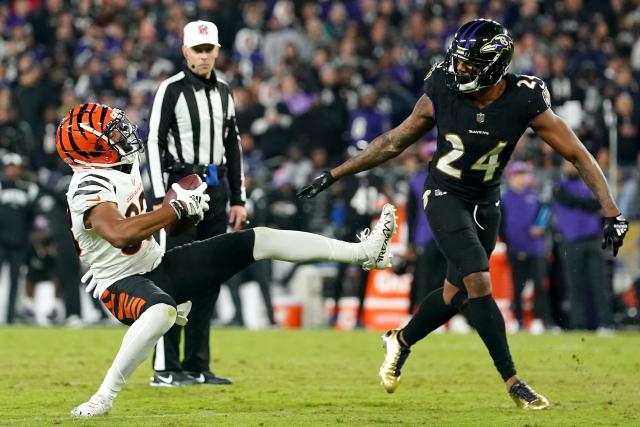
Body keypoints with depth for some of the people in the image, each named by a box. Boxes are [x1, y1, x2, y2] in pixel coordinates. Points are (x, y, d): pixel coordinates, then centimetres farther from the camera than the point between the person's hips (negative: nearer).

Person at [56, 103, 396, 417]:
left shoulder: (124, 166, 7)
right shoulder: (90, 187, -23)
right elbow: (119, 234, -40)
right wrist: (177, 208, -33)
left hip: (157, 265, 9)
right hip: (123, 283, -9)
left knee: (261, 240, 2)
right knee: (162, 311, -46)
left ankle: (363, 252, 6)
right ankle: (104, 397, -35)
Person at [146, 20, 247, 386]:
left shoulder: (224, 92, 14)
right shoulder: (172, 89, -5)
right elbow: (155, 143, -8)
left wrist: (238, 199, 14)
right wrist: (161, 198, -15)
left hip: (217, 188, 6)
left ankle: (197, 366, 11)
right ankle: (166, 367, -8)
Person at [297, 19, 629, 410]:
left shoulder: (524, 102, -20)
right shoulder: (442, 94, -18)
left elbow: (579, 156, -14)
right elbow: (394, 143, -2)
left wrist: (611, 212, -21)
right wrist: (335, 175, 1)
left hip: (486, 203, 3)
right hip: (445, 197, -2)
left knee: (456, 295, 11)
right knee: (479, 283, -18)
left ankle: (401, 342, 39)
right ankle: (513, 381, -12)